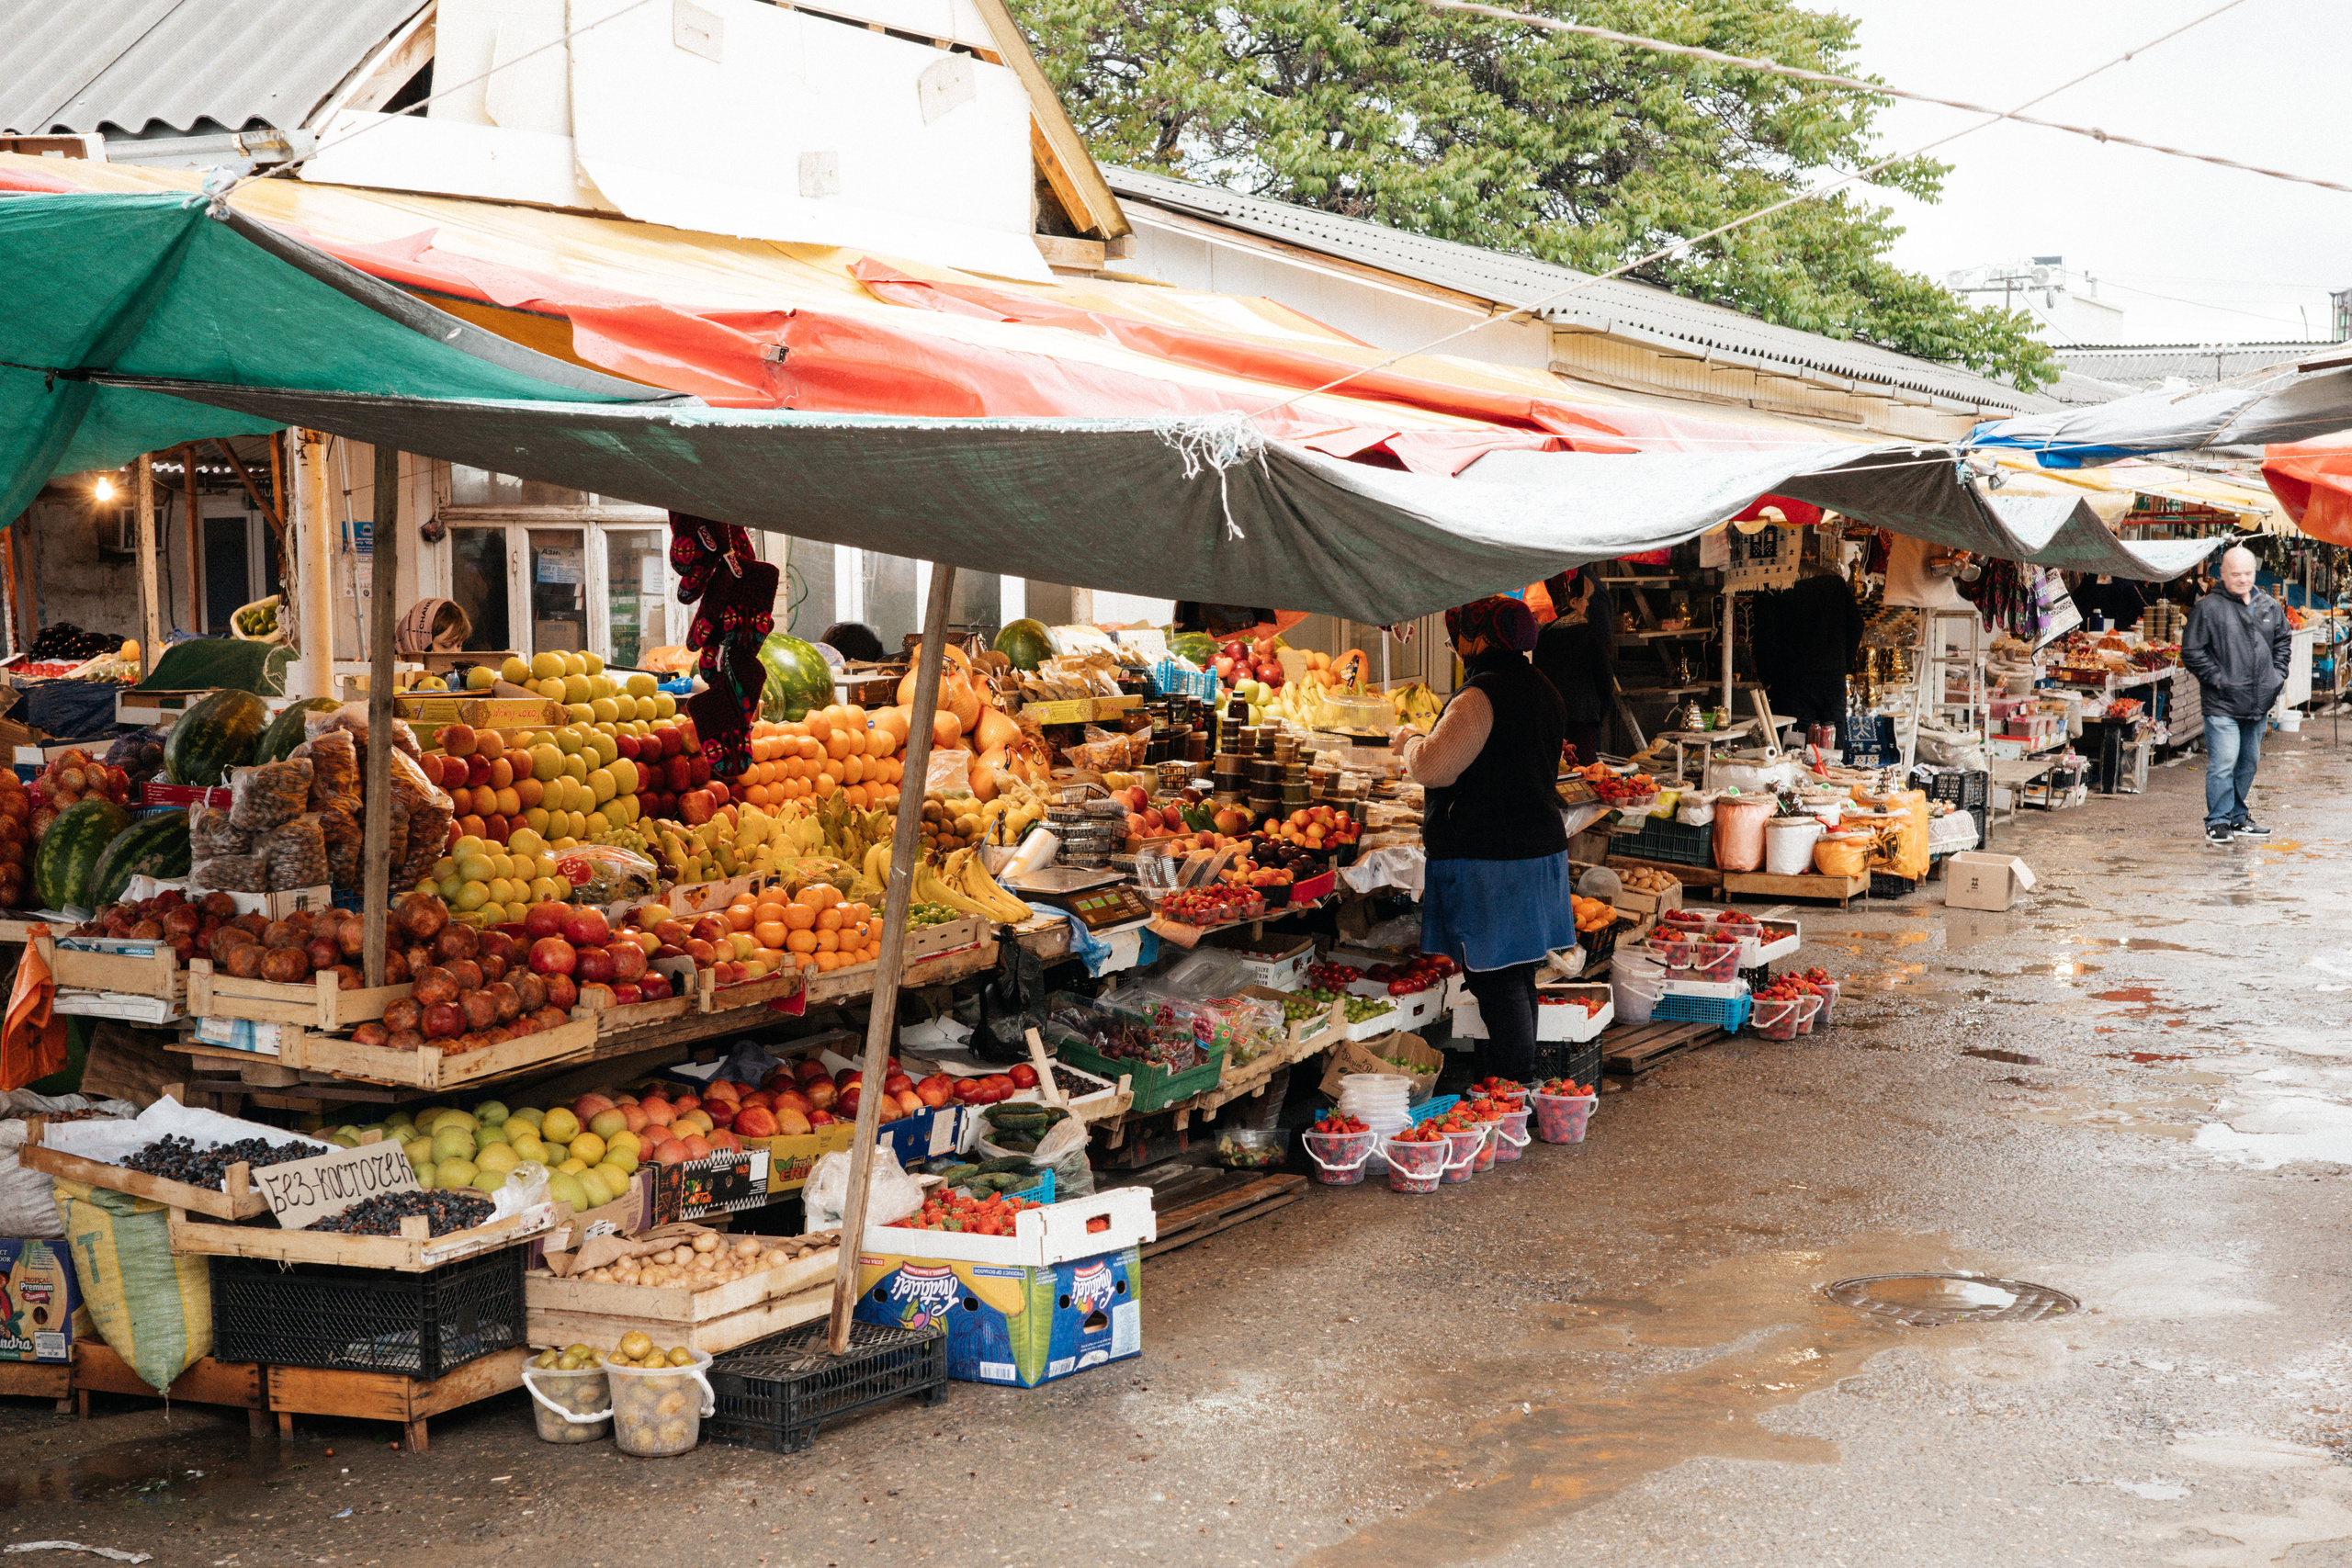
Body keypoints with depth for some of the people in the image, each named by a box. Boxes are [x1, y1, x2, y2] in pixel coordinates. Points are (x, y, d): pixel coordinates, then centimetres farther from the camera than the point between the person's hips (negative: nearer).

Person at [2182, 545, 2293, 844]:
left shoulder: (2269, 607, 10)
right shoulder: (2208, 608, -7)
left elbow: (2283, 640, 24)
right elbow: (2191, 651, -6)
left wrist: (2277, 674, 12)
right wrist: (2215, 678, -11)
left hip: (2258, 704, 6)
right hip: (2222, 704, -6)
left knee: (2249, 763, 15)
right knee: (2223, 763, -12)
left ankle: (2237, 817, 27)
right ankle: (2217, 822, -4)